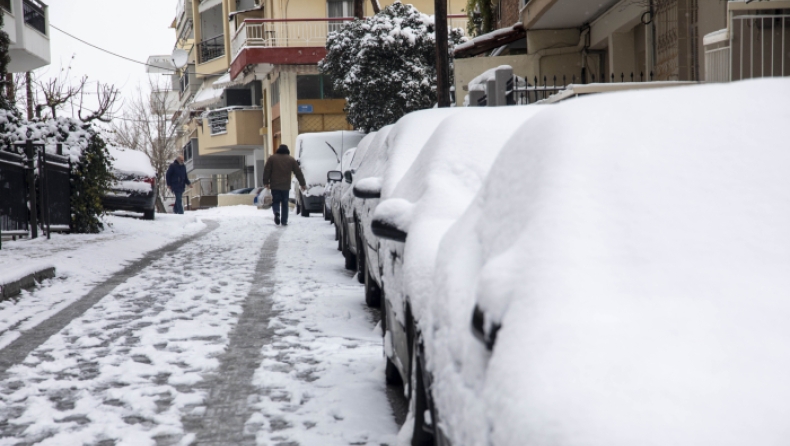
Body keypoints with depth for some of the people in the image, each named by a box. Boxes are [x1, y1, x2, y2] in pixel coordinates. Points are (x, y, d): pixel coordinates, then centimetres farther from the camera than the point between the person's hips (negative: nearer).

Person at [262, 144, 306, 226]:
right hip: (286, 186, 1)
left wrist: (266, 182, 6)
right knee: (285, 204, 9)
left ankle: (276, 212, -22)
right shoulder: (291, 159, 8)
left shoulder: (272, 158, 5)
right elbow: (298, 172, 9)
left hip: (274, 186, -1)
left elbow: (266, 171, 1)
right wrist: (303, 184, 15)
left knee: (276, 201, 8)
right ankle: (284, 221, 5)